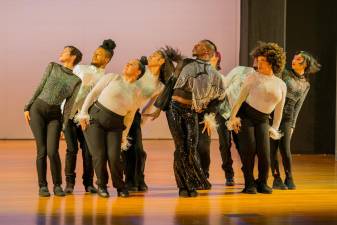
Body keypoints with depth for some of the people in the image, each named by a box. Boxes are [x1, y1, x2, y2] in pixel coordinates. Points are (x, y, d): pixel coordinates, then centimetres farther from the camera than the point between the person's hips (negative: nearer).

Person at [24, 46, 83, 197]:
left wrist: (65, 127, -4)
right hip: (37, 109, 0)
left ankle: (57, 185, 4)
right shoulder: (52, 67, 7)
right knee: (42, 150, -8)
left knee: (52, 152, -14)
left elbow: (69, 105, 3)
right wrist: (27, 107, 4)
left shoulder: (76, 81, 6)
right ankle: (42, 186, 4)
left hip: (54, 115, 0)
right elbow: (40, 87, 8)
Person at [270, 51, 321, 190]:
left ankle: (289, 178, 13)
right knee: (272, 148, -5)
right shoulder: (284, 74, 3)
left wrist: (292, 125, 2)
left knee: (285, 149, -7)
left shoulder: (306, 85, 11)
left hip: (287, 117, 1)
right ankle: (276, 179, 6)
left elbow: (297, 106, 9)